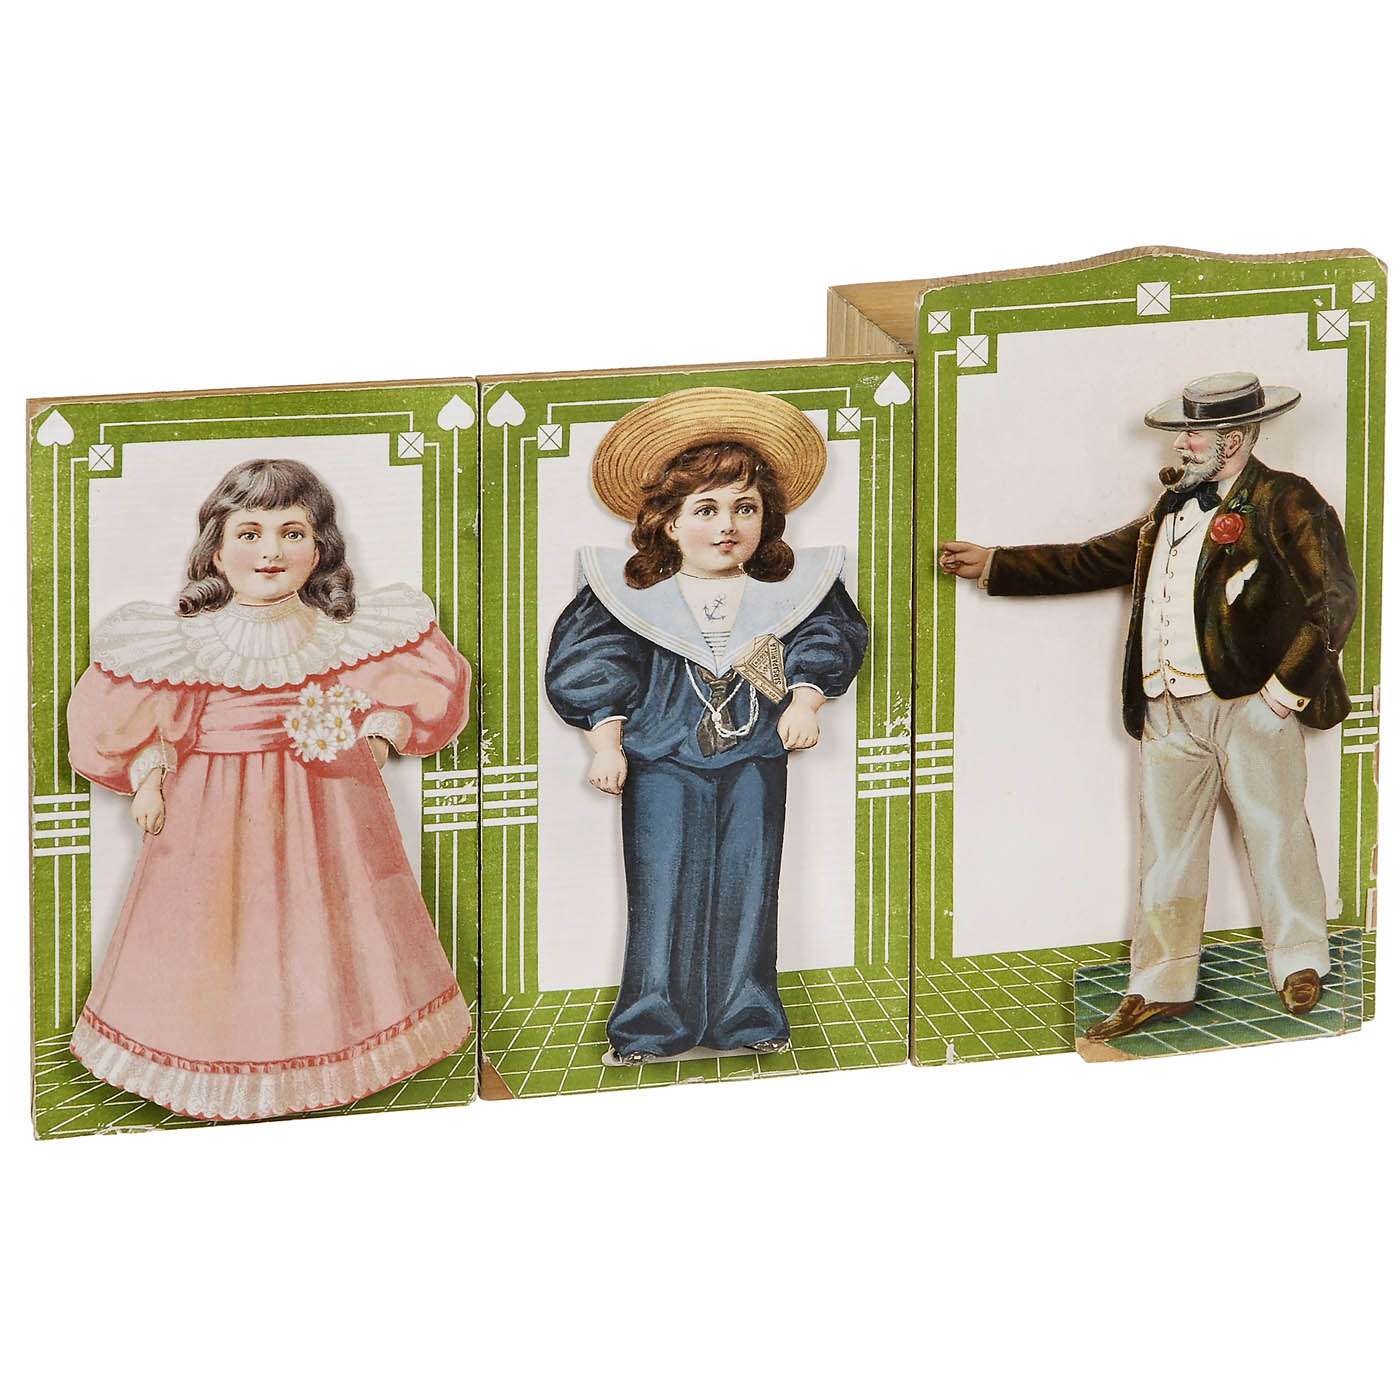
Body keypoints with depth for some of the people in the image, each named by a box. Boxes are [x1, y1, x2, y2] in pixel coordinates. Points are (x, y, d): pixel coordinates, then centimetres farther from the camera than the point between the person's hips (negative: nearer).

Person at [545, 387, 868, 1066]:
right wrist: (606, 740, -7)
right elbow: (592, 665, -3)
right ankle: (653, 1022, 7)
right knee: (664, 887, -2)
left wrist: (806, 698, -11)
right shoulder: (630, 588, -5)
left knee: (747, 884, 4)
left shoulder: (792, 584, -1)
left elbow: (830, 636, 4)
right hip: (664, 755, -2)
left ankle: (747, 1017, 14)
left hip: (755, 756, 2)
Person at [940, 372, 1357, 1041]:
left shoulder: (1285, 502, -3)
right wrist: (993, 564, 21)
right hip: (1169, 710, 7)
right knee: (1167, 848, 8)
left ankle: (1299, 966, 20)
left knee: (1274, 834, 2)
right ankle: (1160, 986, 15)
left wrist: (1286, 690, -12)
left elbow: (1334, 601, -8)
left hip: (1249, 704, -6)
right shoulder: (1171, 512, 19)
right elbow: (1091, 561, 25)